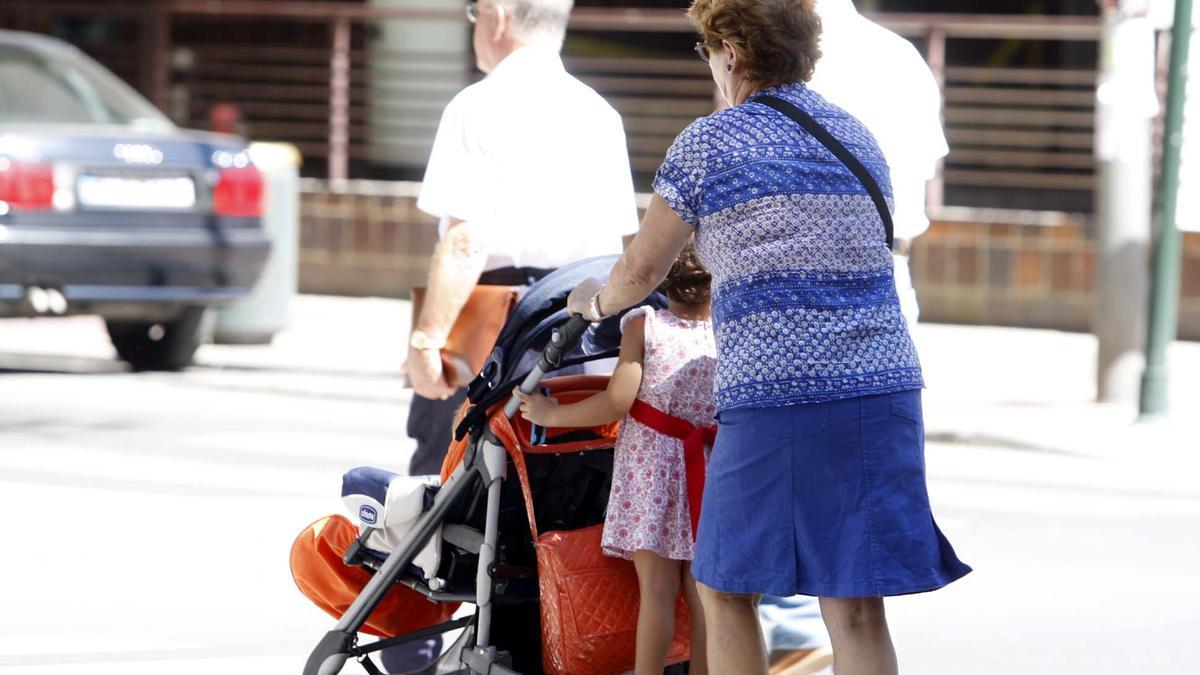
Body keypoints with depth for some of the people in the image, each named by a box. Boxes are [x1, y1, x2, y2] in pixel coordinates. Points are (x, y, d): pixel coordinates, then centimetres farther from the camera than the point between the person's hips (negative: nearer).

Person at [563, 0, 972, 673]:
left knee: (727, 591, 11)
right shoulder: (860, 139, 16)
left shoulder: (709, 144, 0)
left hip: (776, 396, -5)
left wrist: (595, 299, 30)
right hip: (884, 389, 5)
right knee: (856, 608, 1)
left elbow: (641, 271, 6)